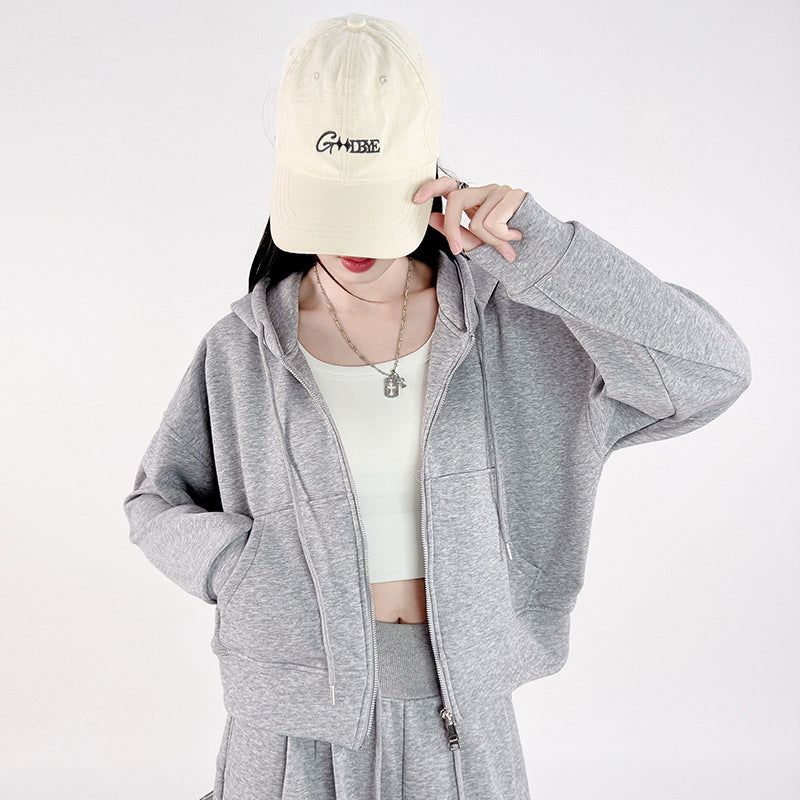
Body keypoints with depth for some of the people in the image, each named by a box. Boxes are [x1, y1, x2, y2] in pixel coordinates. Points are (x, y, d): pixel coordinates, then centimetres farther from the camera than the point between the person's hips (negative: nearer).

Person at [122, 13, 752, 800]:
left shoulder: (509, 322, -8)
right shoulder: (242, 350, -7)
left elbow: (709, 371, -17)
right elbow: (159, 505, 5)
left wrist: (537, 249, -28)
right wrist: (253, 577, -15)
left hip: (457, 713, 0)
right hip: (296, 724, 0)